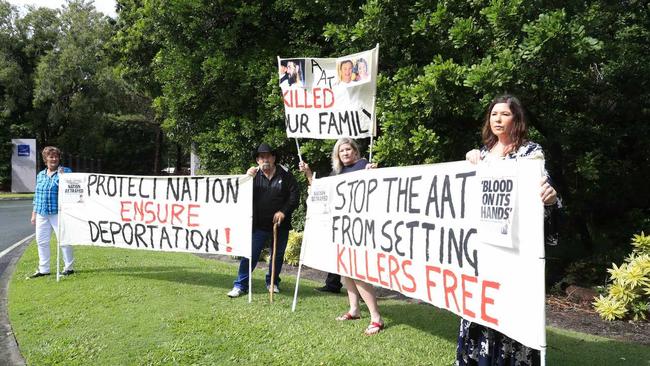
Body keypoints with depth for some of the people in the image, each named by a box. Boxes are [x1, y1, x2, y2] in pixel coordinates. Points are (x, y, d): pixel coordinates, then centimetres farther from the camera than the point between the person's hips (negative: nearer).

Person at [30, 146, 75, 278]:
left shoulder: (65, 171, -1)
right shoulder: (40, 175, 15)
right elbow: (36, 195, 19)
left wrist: (61, 175, -22)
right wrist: (34, 214, 18)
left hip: (58, 213, -6)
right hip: (41, 214, 6)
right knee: (41, 241, 10)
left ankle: (68, 267, 7)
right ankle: (43, 269, 22)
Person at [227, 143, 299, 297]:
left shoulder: (285, 174, -2)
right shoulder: (254, 175, 2)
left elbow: (294, 195, -3)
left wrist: (283, 211, -14)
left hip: (280, 225, 1)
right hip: (259, 225, -1)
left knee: (278, 255, 14)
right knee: (250, 255, -4)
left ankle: (273, 282, 32)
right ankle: (240, 285, 5)